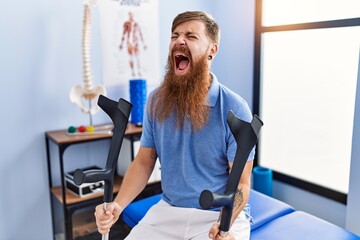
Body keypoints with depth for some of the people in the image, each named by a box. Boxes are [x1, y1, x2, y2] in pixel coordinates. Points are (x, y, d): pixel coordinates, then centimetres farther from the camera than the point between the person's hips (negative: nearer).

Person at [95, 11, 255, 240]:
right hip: (167, 210, 4)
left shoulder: (234, 109, -14)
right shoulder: (156, 100, -1)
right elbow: (144, 161, 4)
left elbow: (240, 182, -11)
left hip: (220, 215, -3)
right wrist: (118, 205, -12)